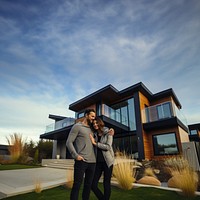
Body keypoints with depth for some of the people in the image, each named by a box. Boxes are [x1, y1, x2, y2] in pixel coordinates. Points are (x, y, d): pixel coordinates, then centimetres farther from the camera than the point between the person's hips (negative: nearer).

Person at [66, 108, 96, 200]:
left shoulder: (91, 129, 17)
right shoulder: (77, 126, -1)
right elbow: (69, 142, -5)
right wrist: (75, 155, -16)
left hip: (92, 162, 6)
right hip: (81, 161, -6)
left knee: (88, 185, 12)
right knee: (77, 185, 0)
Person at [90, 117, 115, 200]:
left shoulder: (109, 133, -6)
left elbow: (108, 147, -15)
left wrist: (95, 143, -16)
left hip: (107, 161, -4)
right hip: (98, 162, 4)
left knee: (106, 184, 5)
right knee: (93, 184, 2)